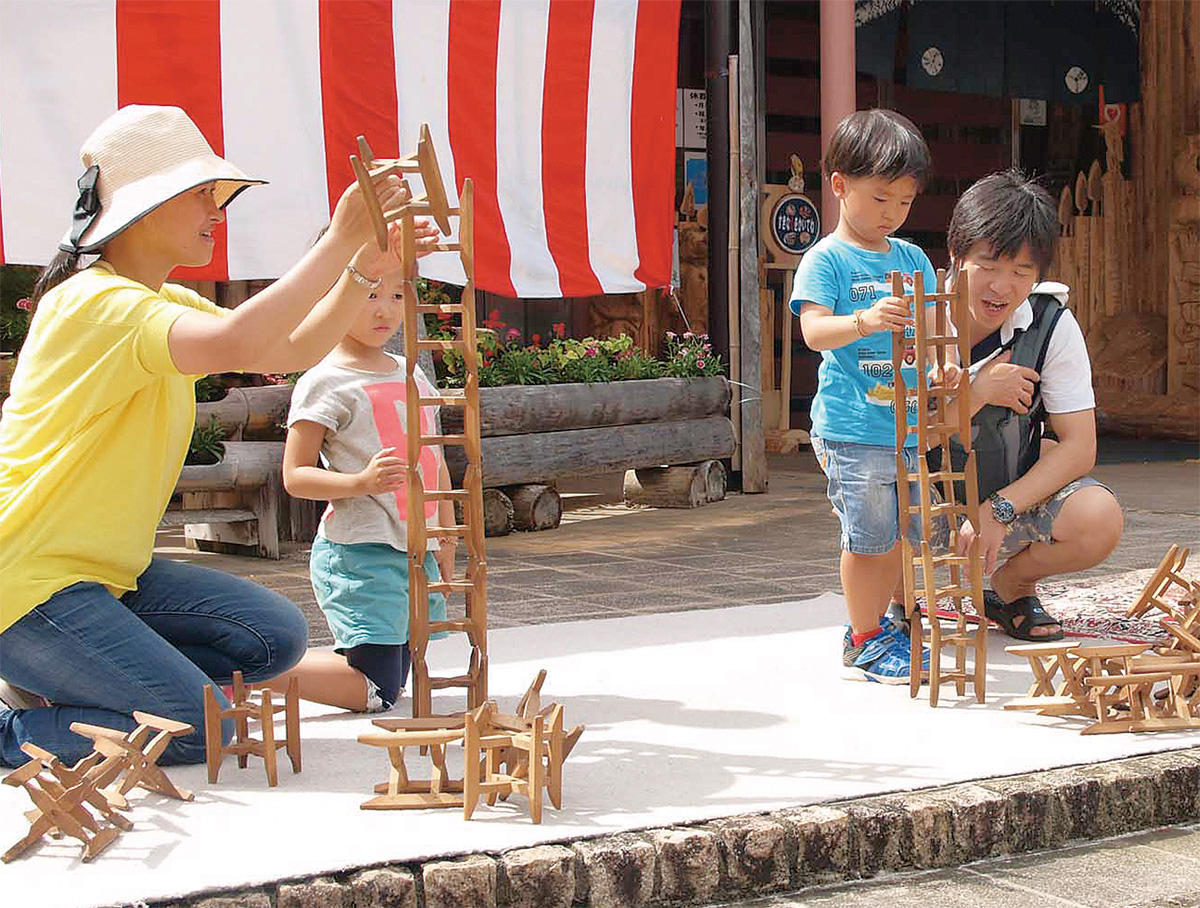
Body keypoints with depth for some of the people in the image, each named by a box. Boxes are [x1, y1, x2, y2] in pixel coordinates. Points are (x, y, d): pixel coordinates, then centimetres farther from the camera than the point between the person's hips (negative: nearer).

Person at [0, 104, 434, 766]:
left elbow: (289, 351, 12)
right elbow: (233, 344, -37)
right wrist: (338, 242, -32)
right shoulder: (95, 302, -19)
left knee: (276, 637, -1)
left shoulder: (171, 304, 15)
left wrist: (364, 270, -5)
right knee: (197, 729, -19)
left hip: (109, 573, 10)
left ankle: (69, 679, 6)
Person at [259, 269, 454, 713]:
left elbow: (436, 464, 22)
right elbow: (295, 476, -10)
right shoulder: (325, 382, -7)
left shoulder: (413, 375, 14)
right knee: (375, 690, -14)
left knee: (396, 677, 9)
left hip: (416, 552, 8)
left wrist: (446, 543, 18)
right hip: (358, 551, -8)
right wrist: (363, 482, -25)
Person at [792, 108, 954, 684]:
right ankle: (863, 643, 9)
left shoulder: (912, 259, 15)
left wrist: (945, 360, -8)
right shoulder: (826, 260, -5)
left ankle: (879, 625, 29)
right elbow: (814, 330, -17)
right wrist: (863, 322, -36)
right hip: (852, 426, -6)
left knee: (898, 532, 13)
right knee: (868, 535, -4)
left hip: (908, 423, 6)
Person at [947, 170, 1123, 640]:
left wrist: (999, 510, -23)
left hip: (1014, 495, 2)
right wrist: (978, 393, -27)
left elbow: (1079, 447, -12)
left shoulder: (1053, 326, -10)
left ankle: (1011, 584, 9)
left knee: (1100, 520, -26)